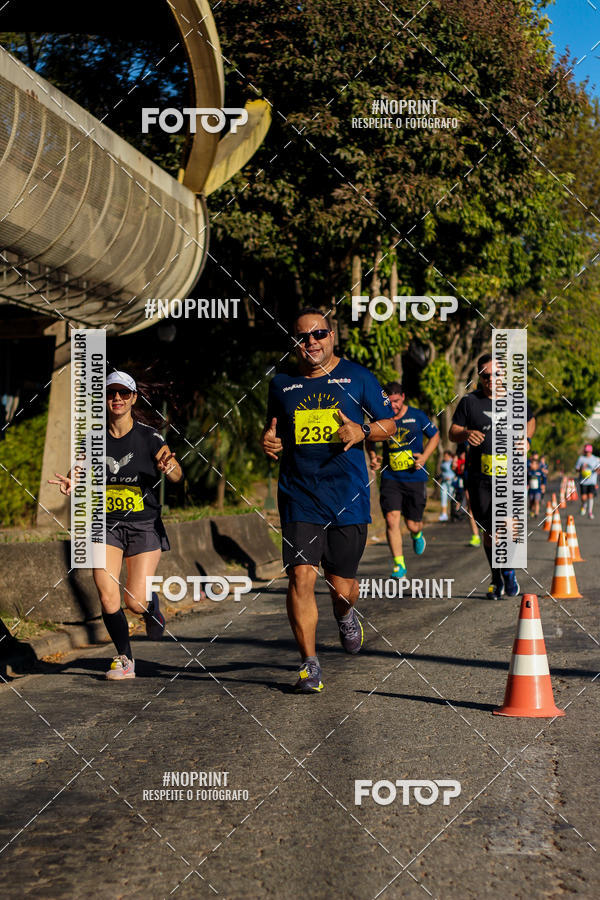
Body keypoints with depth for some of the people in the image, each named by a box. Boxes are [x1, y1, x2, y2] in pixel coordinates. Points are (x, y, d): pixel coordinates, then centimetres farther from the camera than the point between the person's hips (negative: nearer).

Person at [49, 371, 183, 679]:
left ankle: (152, 605, 30)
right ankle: (124, 659, 11)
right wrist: (71, 483, -19)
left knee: (135, 602, -10)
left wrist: (169, 468, -39)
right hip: (107, 526, 2)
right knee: (108, 598, -12)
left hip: (144, 526, -2)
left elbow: (177, 474, -15)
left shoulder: (149, 437, -6)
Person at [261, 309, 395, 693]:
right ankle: (310, 665, -5)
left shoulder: (357, 377, 4)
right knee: (301, 576, -14)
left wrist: (362, 432, -11)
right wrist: (269, 442, 1)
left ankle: (345, 613, 44)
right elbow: (273, 428, 24)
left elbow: (390, 424, 9)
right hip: (299, 496, 1)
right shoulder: (282, 384, 10)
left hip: (348, 494, -1)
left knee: (342, 585, 5)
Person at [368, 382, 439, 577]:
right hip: (390, 478, 1)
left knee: (412, 524, 4)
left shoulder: (417, 416, -2)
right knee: (391, 519, -14)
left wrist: (424, 456, -5)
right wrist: (372, 457, 1)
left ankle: (417, 535, 44)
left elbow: (435, 436, 11)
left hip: (415, 478, -1)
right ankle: (399, 564, -4)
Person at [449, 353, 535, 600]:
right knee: (488, 531, 8)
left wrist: (525, 438, 0)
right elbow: (453, 432, 5)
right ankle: (497, 578, 27)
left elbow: (530, 421, 21)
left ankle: (509, 572, 3)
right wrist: (466, 434, -17)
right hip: (479, 476, 1)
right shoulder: (469, 401, 1)